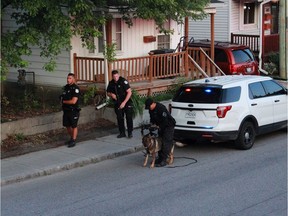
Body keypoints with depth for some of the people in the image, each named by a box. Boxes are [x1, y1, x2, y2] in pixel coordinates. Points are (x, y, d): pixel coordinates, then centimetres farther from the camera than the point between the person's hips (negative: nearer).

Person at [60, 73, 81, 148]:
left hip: (73, 111, -8)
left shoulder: (75, 88, -16)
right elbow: (62, 98, 21)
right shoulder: (66, 87, 8)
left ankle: (73, 141, 9)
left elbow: (73, 101, -23)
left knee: (74, 126, 2)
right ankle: (71, 138, 32)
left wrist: (64, 101, -9)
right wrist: (62, 100, -2)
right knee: (67, 126, 16)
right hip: (66, 110, 8)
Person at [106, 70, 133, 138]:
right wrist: (111, 95, -10)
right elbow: (108, 92, 16)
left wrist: (124, 102, -22)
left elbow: (129, 92, -19)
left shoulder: (123, 81, -16)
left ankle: (130, 132, 2)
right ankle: (122, 133, 16)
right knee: (120, 118, 6)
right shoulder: (111, 83, 1)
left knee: (129, 117, -6)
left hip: (127, 102, -5)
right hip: (117, 103, 5)